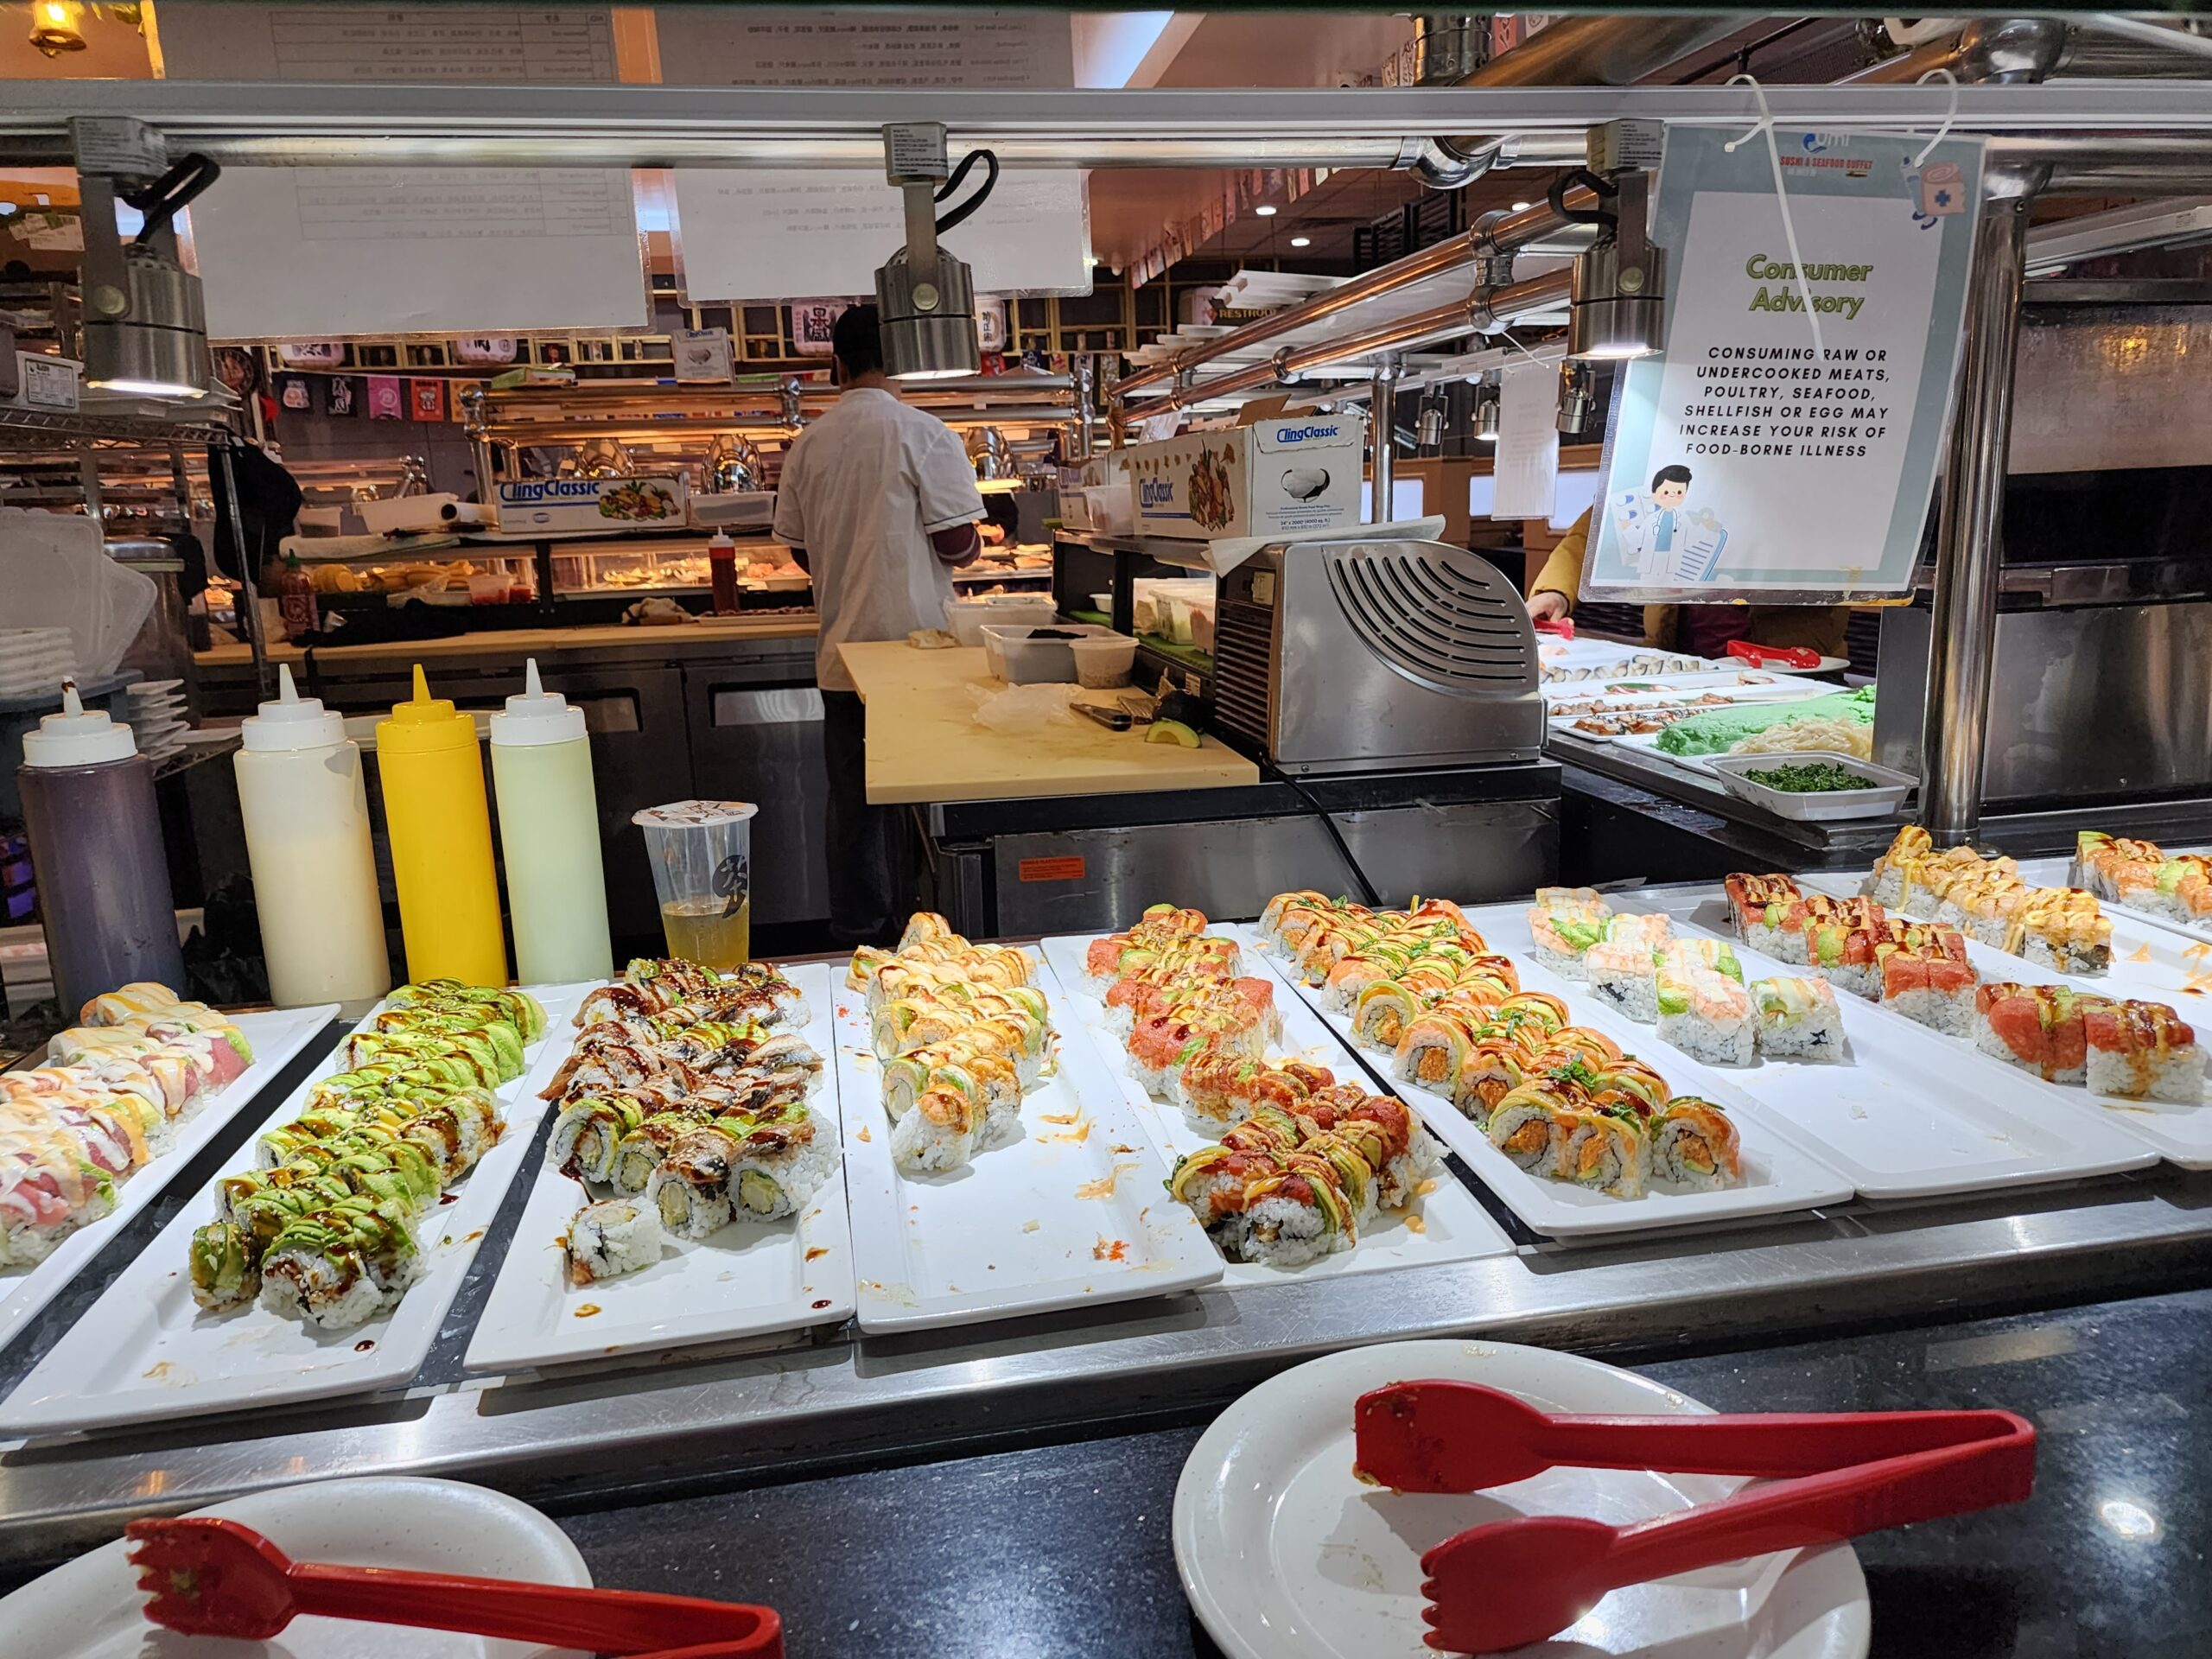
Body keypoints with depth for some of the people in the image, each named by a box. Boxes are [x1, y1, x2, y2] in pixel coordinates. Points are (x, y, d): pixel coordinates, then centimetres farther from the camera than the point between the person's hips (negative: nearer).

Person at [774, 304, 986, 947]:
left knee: (853, 805, 11)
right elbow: (958, 545, -11)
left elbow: (803, 552, 12)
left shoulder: (808, 445, 5)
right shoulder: (923, 435, -10)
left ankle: (857, 939, 18)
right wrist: (976, 545, 11)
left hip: (841, 656, 4)